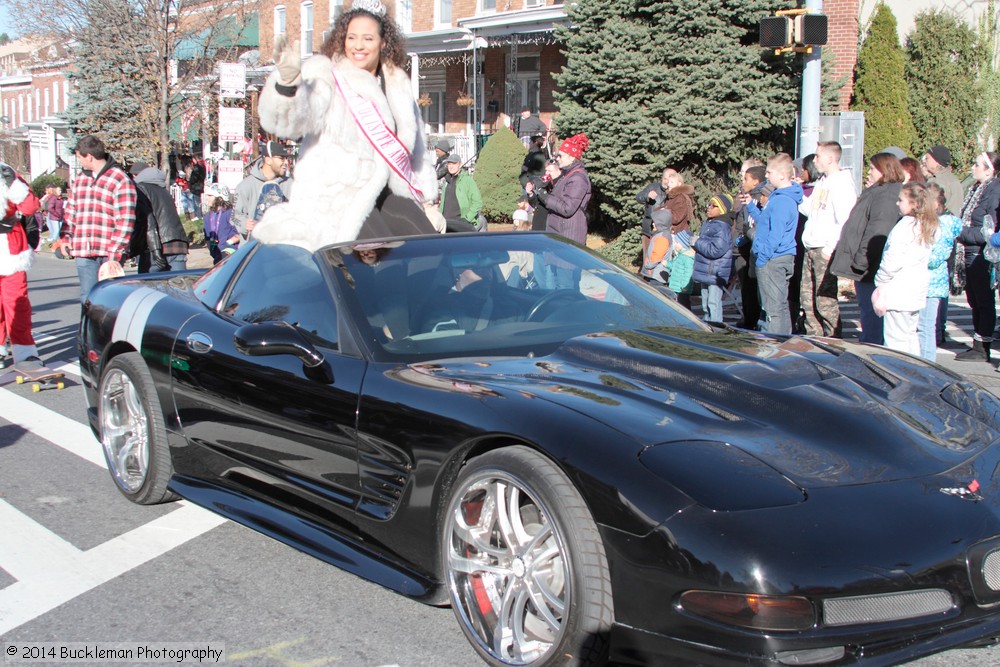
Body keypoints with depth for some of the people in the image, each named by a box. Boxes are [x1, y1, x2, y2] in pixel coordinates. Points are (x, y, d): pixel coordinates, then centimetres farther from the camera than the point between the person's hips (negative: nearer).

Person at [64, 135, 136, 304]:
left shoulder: (120, 180, -6)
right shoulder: (80, 179, 17)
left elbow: (125, 222, -10)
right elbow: (71, 211, 23)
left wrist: (115, 253, -15)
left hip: (109, 253, -6)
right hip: (83, 252, 6)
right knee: (87, 297, 4)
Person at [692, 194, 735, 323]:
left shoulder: (722, 227, -16)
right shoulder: (707, 224, 14)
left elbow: (716, 250, -24)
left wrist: (698, 242, -14)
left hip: (716, 273, -10)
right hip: (706, 272, 10)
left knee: (713, 303, -9)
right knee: (706, 303, 17)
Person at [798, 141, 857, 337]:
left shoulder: (842, 183, -11)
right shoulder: (821, 183, 19)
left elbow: (845, 221, -18)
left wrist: (831, 247, -20)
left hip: (826, 251, -9)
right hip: (811, 249, 9)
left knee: (825, 299, -8)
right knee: (807, 298, 12)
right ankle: (814, 336, 21)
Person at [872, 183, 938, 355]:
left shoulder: (906, 226, -17)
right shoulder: (928, 227, 9)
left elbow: (892, 261, -17)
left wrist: (880, 284, -4)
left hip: (898, 292, -9)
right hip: (917, 293, 9)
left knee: (896, 341, -4)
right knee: (911, 335, 18)